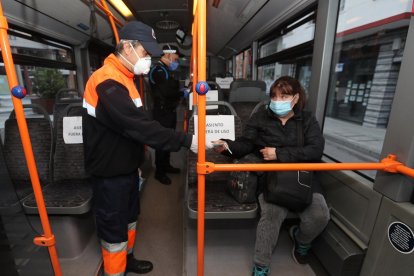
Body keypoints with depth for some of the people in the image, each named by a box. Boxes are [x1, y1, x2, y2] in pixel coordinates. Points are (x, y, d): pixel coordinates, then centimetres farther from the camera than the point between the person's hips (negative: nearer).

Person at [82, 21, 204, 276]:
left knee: (129, 217, 24)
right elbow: (141, 127, -33)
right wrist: (187, 141, -30)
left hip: (126, 166, 10)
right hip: (110, 172, -10)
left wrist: (136, 161, 17)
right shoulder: (108, 83, -24)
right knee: (114, 225, 9)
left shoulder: (124, 77, 10)